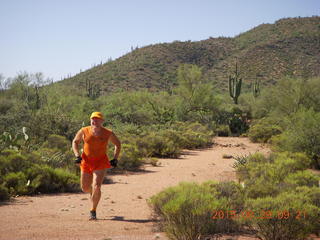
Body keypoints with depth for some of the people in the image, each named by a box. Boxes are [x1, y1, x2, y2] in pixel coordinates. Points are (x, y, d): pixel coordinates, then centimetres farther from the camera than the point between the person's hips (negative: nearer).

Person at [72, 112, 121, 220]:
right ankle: (93, 192, 48)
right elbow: (75, 142, 11)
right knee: (85, 188, 10)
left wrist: (115, 159, 3)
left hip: (101, 162, -2)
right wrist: (77, 155, -1)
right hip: (86, 162, 2)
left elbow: (118, 144, 11)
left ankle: (93, 211, 0)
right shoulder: (84, 131, -5)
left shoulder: (108, 133, -5)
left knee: (96, 187, -17)